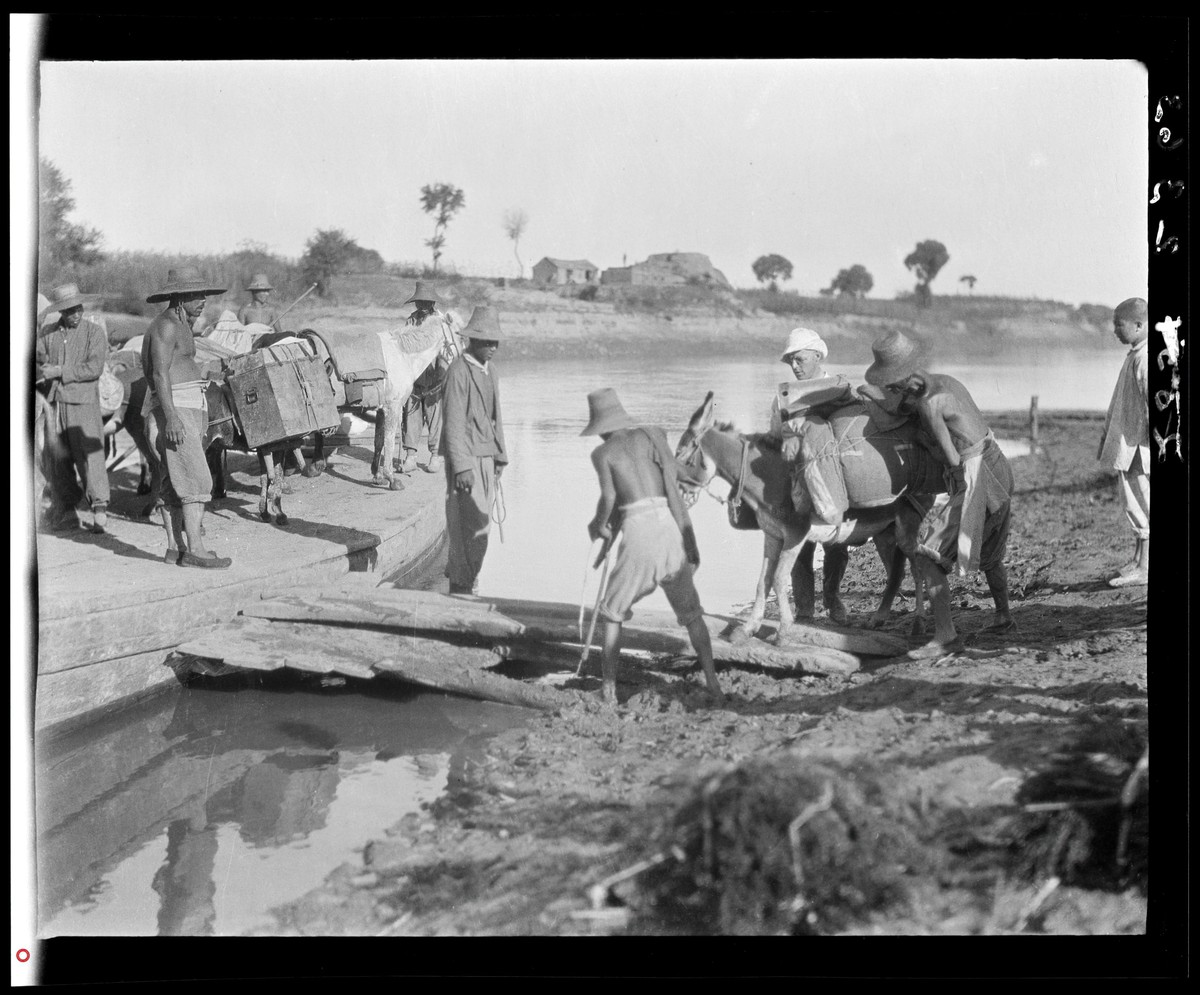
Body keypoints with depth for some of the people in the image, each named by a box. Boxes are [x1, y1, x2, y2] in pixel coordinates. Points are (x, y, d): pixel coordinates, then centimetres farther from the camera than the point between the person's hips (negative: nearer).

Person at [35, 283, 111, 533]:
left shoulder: (94, 332, 0)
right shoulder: (47, 332, 12)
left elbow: (94, 368, -9)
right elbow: (37, 362, 10)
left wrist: (60, 371, -11)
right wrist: (45, 372, -12)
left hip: (83, 402, -4)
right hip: (53, 402, 4)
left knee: (89, 454, -10)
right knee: (57, 458, 4)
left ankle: (99, 508, -7)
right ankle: (66, 512, 10)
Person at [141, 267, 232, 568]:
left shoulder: (180, 326, 20)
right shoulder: (166, 326, -12)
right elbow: (159, 373, -19)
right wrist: (171, 418, -25)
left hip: (186, 411, 11)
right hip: (175, 410, -11)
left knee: (174, 483, 9)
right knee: (196, 481, -13)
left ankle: (174, 548, 10)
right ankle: (195, 550, -15)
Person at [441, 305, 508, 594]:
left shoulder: (489, 370, 13)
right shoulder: (458, 372, -14)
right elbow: (453, 422, -18)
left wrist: (500, 457, 19)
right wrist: (461, 467, -22)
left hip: (485, 455, 8)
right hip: (465, 455, -8)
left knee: (479, 521, 12)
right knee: (472, 523, -9)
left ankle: (457, 569, 27)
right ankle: (462, 583, -2)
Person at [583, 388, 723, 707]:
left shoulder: (602, 452, 6)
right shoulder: (653, 434, 14)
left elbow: (609, 496, -7)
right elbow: (670, 477, 7)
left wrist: (599, 524, 11)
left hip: (639, 528, -3)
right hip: (673, 525, 3)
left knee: (613, 613, 14)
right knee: (691, 611, 16)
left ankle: (609, 687, 10)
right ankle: (712, 681, 12)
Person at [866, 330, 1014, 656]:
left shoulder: (929, 405, -22)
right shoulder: (944, 381, 7)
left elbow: (953, 458, -15)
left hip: (975, 481, -10)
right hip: (997, 470, 10)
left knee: (927, 555, -9)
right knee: (987, 549, 31)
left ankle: (945, 635, -12)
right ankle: (1003, 616, 48)